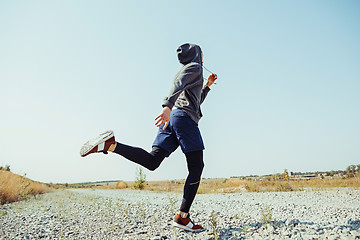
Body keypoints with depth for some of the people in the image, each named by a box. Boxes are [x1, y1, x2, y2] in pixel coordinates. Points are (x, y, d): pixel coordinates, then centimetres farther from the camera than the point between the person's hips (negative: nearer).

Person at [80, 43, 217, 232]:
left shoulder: (186, 71, 36)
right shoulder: (195, 67, 9)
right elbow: (178, 84, -15)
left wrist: (207, 86, 42)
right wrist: (168, 106, -31)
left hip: (171, 117, 8)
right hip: (185, 117, -8)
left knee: (152, 161, -8)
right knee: (196, 168, -5)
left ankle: (110, 144, -22)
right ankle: (182, 217, -7)